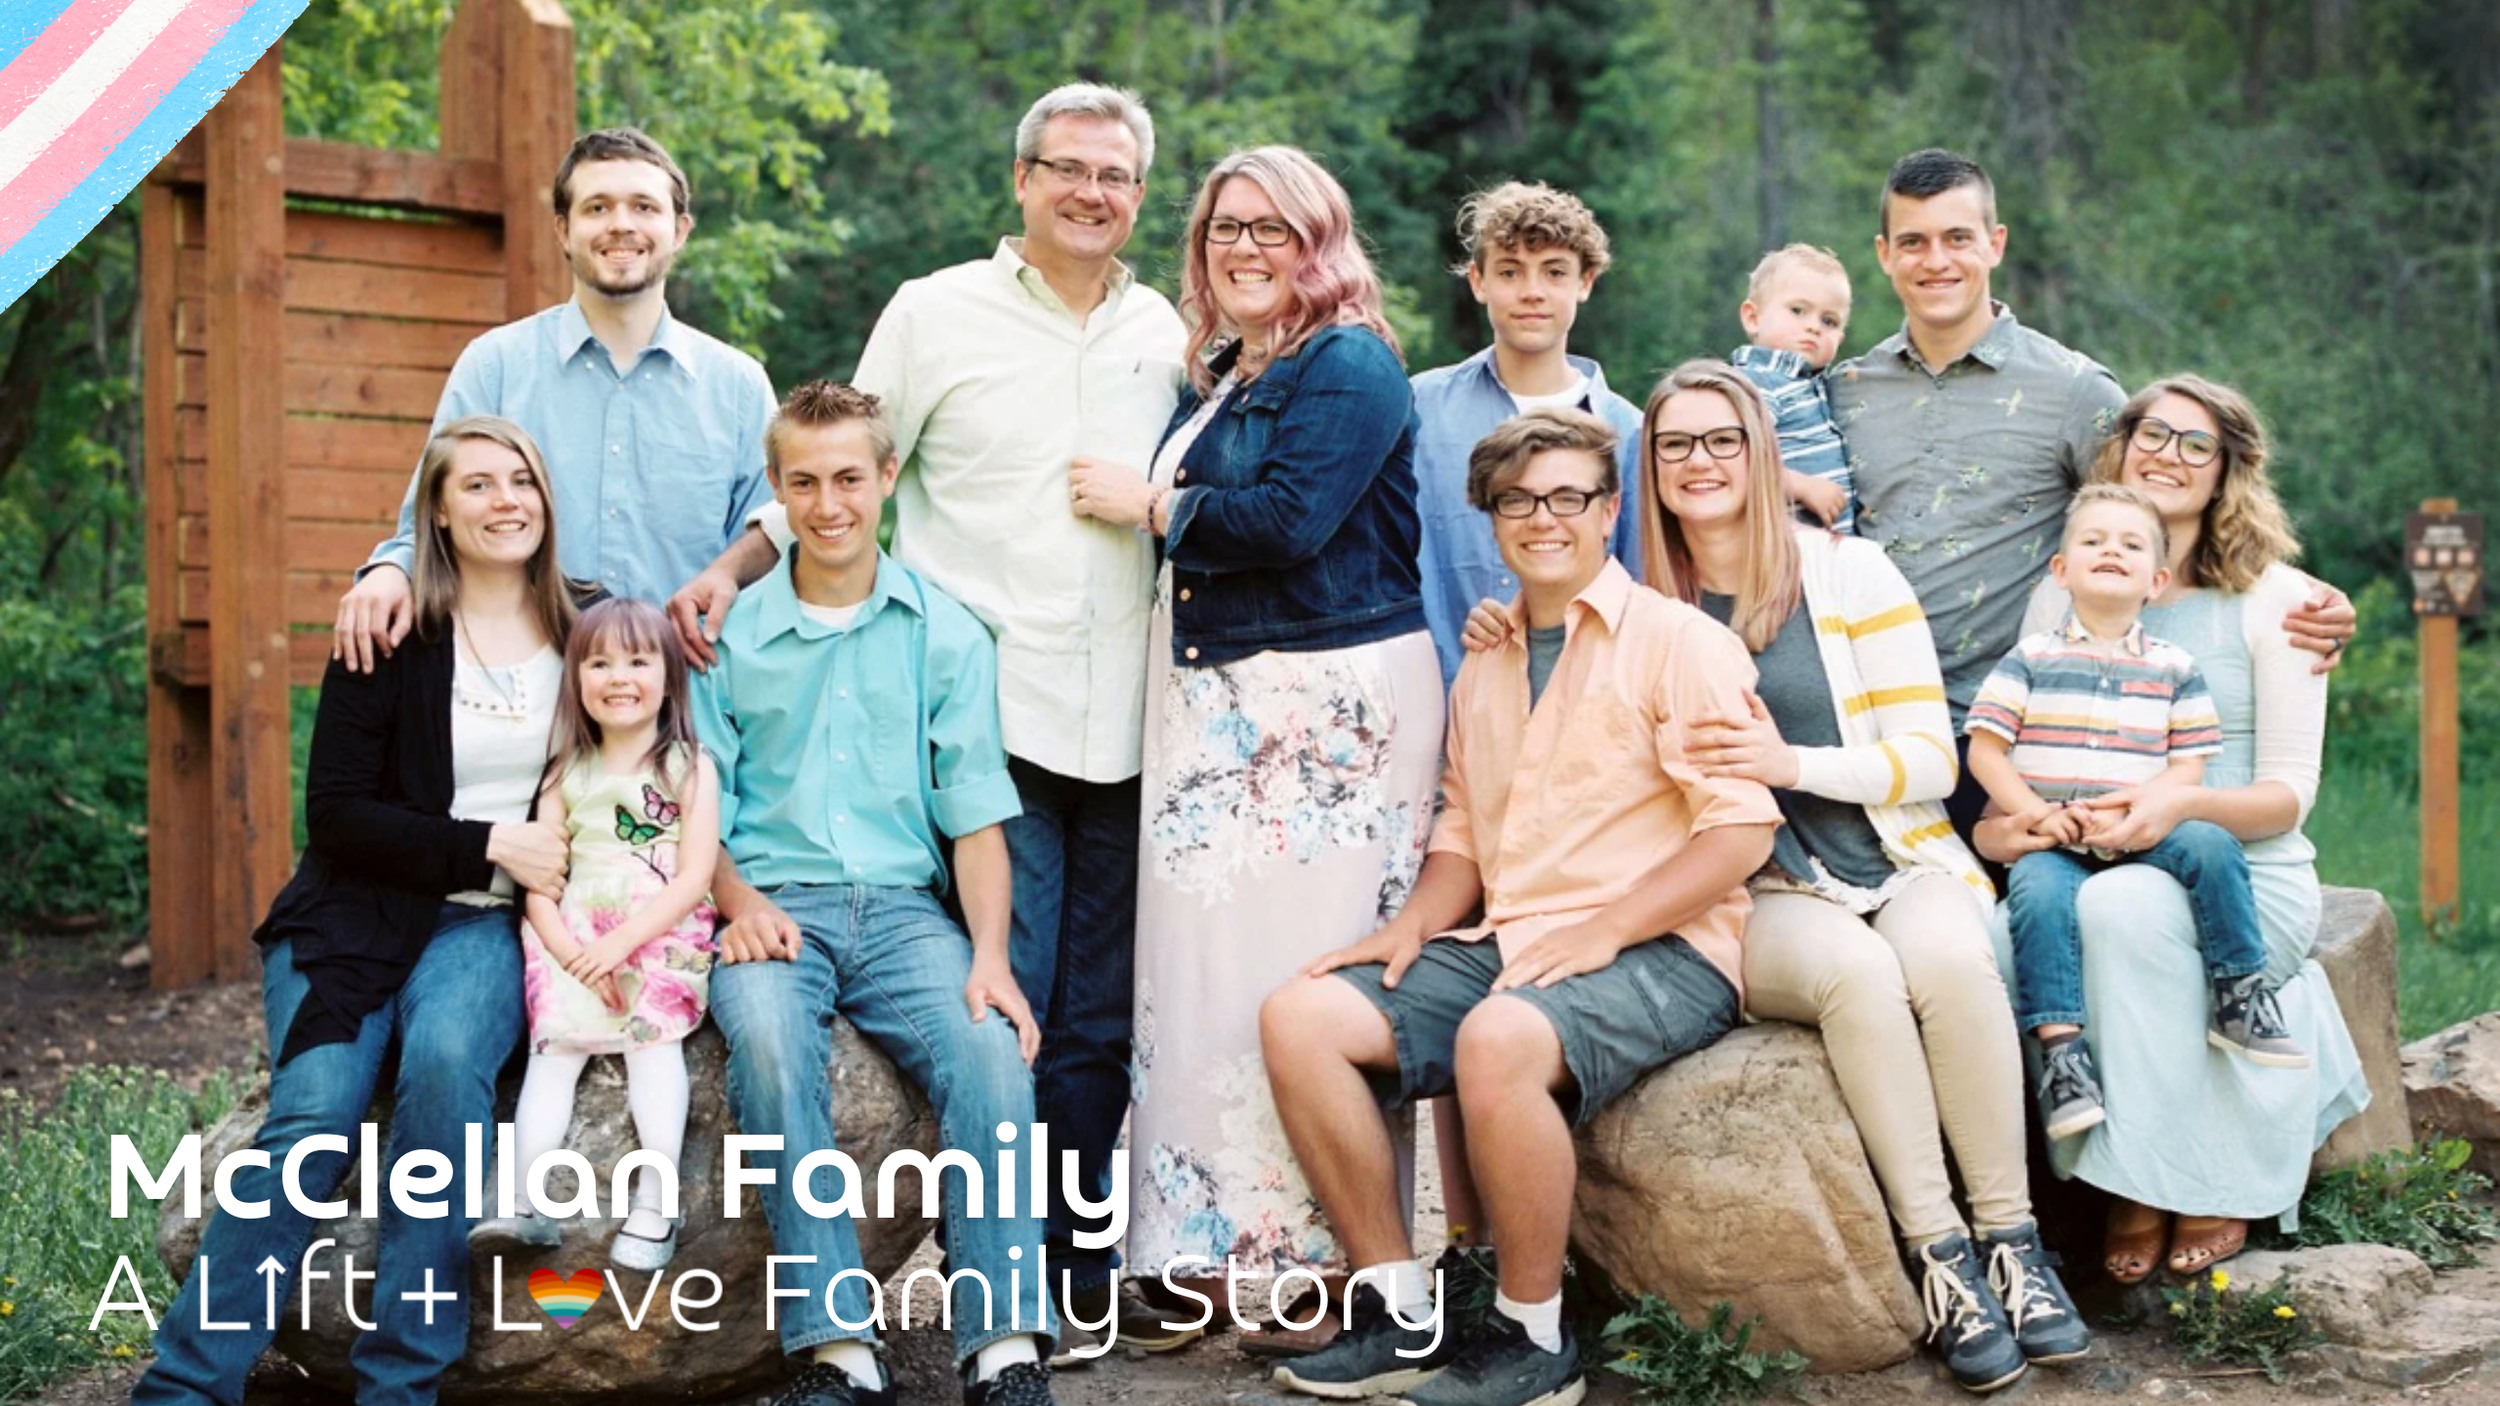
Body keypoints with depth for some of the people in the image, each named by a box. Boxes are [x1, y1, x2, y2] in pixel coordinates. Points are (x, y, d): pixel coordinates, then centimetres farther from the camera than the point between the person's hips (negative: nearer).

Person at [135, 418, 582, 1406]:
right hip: (359, 910, -1)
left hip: (486, 923, 1)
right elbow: (335, 813, -4)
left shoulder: (584, 632, 7)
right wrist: (488, 844, -12)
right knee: (314, 1118, -25)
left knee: (447, 1063, -32)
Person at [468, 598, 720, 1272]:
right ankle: (527, 1204, -20)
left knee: (651, 1034, -24)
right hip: (575, 939, 3)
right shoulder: (567, 775, 14)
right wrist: (569, 951, -12)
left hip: (662, 935, -3)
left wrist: (621, 941, -16)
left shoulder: (689, 768, 4)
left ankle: (654, 1209, -24)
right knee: (554, 1043, -16)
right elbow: (538, 883, 6)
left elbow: (693, 879, -6)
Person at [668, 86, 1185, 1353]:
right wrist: (730, 572, -8)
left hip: (1121, 727, 4)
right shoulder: (936, 312, 2)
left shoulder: (1167, 334, 12)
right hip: (989, 716, -4)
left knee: (1097, 1020, 10)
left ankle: (1079, 1270, 22)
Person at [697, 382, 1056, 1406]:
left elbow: (976, 817, 7)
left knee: (991, 1046, -30)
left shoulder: (946, 636, 11)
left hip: (903, 906, 1)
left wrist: (990, 956, -8)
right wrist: (740, 901, -11)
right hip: (775, 907, -1)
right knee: (767, 1037, -35)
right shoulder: (729, 638, 10)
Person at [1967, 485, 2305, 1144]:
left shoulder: (2174, 667, 13)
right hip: (2050, 842, -1)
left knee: (2210, 845, -27)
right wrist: (2035, 812, -12)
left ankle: (2240, 999, -14)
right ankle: (2059, 1043, -31)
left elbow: (2189, 765, 6)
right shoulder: (2031, 659, 9)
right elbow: (1985, 749, 3)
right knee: (2039, 894, -33)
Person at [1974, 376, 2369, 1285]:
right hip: (2089, 867, 3)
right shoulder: (2063, 597, 13)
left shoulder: (2273, 598, 5)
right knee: (2004, 934, -32)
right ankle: (2128, 1188, -16)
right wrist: (1992, 827, -13)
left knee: (2122, 908, -36)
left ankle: (2196, 1180, -18)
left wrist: (2183, 804, -22)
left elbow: (2289, 792, -1)